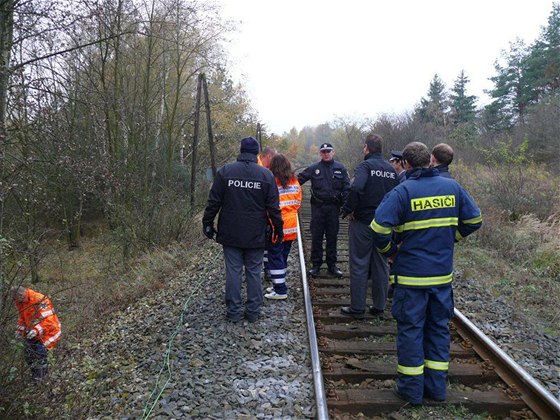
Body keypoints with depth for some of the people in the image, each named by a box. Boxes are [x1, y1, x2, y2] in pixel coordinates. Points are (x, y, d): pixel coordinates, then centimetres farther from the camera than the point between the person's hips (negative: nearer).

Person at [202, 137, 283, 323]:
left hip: (231, 233, 0)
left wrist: (207, 223, 10)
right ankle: (253, 311, 15)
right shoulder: (266, 174, -2)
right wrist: (278, 228, 10)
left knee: (233, 271, 6)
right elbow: (273, 206, -1)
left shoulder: (225, 171, -3)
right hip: (256, 235, 0)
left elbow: (213, 202, -1)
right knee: (254, 272, 9)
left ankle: (234, 311, 12)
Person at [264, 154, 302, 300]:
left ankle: (280, 290, 4)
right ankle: (279, 285, 27)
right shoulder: (295, 181, 4)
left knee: (275, 257, 2)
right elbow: (298, 202, 11)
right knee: (283, 256, 17)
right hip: (291, 225, 7)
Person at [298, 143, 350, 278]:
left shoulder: (340, 168, 4)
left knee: (332, 237, 10)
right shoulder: (314, 168, 2)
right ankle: (316, 264, 15)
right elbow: (299, 179, 1)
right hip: (318, 207, -1)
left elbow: (346, 188, 1)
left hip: (333, 207, 1)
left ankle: (332, 264, 21)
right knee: (316, 237, 4)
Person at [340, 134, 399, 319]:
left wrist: (347, 209, -18)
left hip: (362, 222, -6)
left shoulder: (365, 166, -12)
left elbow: (356, 188, -30)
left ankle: (357, 308, 9)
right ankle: (379, 307, 20)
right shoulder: (391, 170, 8)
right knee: (381, 266, 12)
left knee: (359, 265, 3)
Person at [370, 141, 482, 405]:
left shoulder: (402, 192, -14)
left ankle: (411, 388, 17)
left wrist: (390, 251, -4)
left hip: (410, 275, -4)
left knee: (410, 329, 7)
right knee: (439, 327, 17)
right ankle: (436, 386, 26)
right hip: (443, 274, 5)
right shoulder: (452, 187, 2)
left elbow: (379, 228, -22)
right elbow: (474, 220, 9)